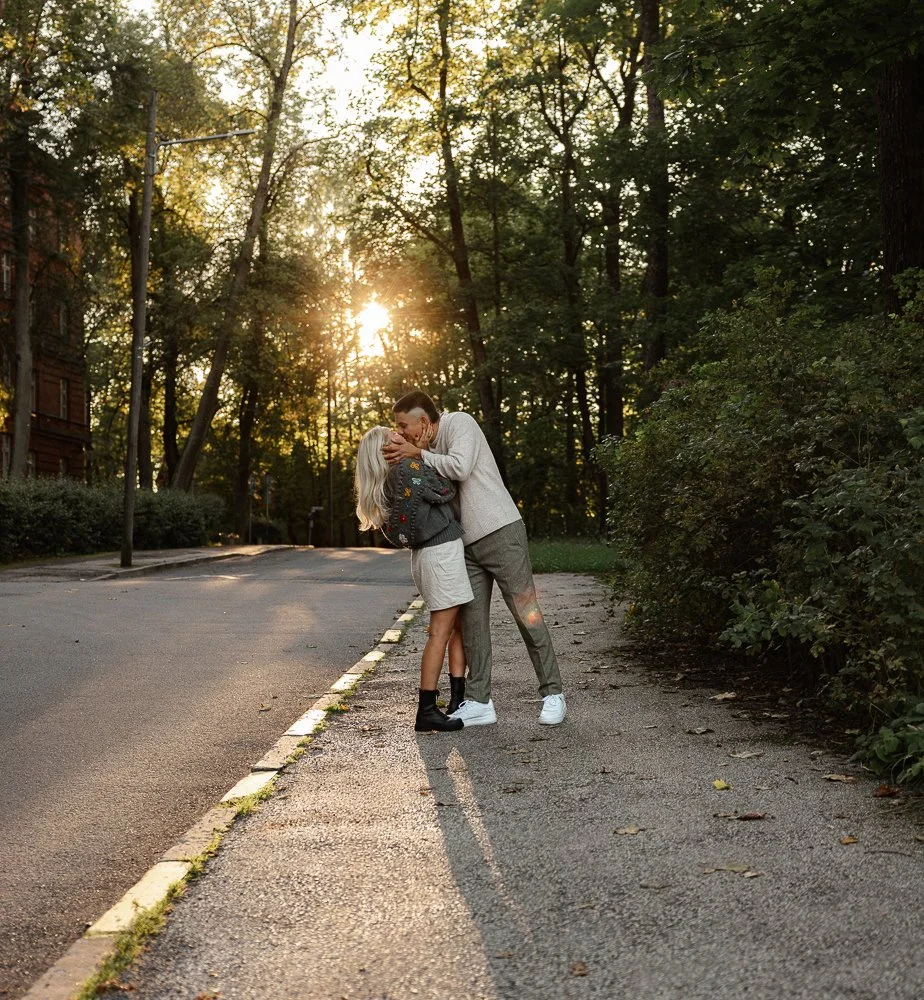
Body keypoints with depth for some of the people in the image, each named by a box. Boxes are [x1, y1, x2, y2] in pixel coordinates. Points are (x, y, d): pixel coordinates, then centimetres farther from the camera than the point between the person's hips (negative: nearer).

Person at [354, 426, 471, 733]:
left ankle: (458, 699, 14)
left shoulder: (389, 480, 15)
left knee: (460, 625, 13)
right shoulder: (407, 467, -12)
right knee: (441, 630, -8)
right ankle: (426, 713, -8)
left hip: (425, 554, 10)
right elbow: (446, 492, -8)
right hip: (442, 549, -10)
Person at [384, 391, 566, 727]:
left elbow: (460, 468, -24)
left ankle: (553, 695, 5)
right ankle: (479, 702, 8)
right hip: (467, 544, 8)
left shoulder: (460, 422, -7)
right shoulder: (429, 449, 15)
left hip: (501, 532, -8)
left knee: (526, 613, -4)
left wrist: (417, 454, -15)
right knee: (472, 622, 3)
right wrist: (416, 452, -5)